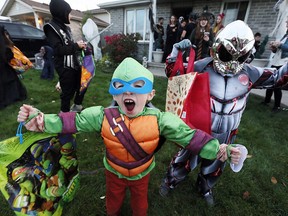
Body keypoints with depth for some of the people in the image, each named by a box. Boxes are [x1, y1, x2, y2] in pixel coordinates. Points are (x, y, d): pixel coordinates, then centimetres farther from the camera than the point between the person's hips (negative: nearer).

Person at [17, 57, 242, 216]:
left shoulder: (160, 119, -30)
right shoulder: (102, 115, -26)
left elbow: (189, 135, -28)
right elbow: (73, 121, -19)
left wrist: (217, 149, -33)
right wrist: (40, 120, -26)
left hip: (142, 173, -1)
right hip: (113, 171, 2)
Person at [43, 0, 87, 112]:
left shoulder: (65, 27, 16)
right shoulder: (51, 28, -10)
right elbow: (58, 49, -20)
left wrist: (80, 46, 2)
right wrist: (76, 45, -16)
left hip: (73, 64, 9)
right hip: (64, 67, -8)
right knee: (68, 91, 0)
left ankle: (77, 105, 39)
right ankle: (65, 112, 20)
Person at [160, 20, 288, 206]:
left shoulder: (249, 73, -5)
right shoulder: (203, 67, -15)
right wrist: (177, 52, -24)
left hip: (226, 133, 4)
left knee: (215, 166, 28)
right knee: (186, 159, 18)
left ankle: (205, 187, 60)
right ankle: (170, 181, 49)